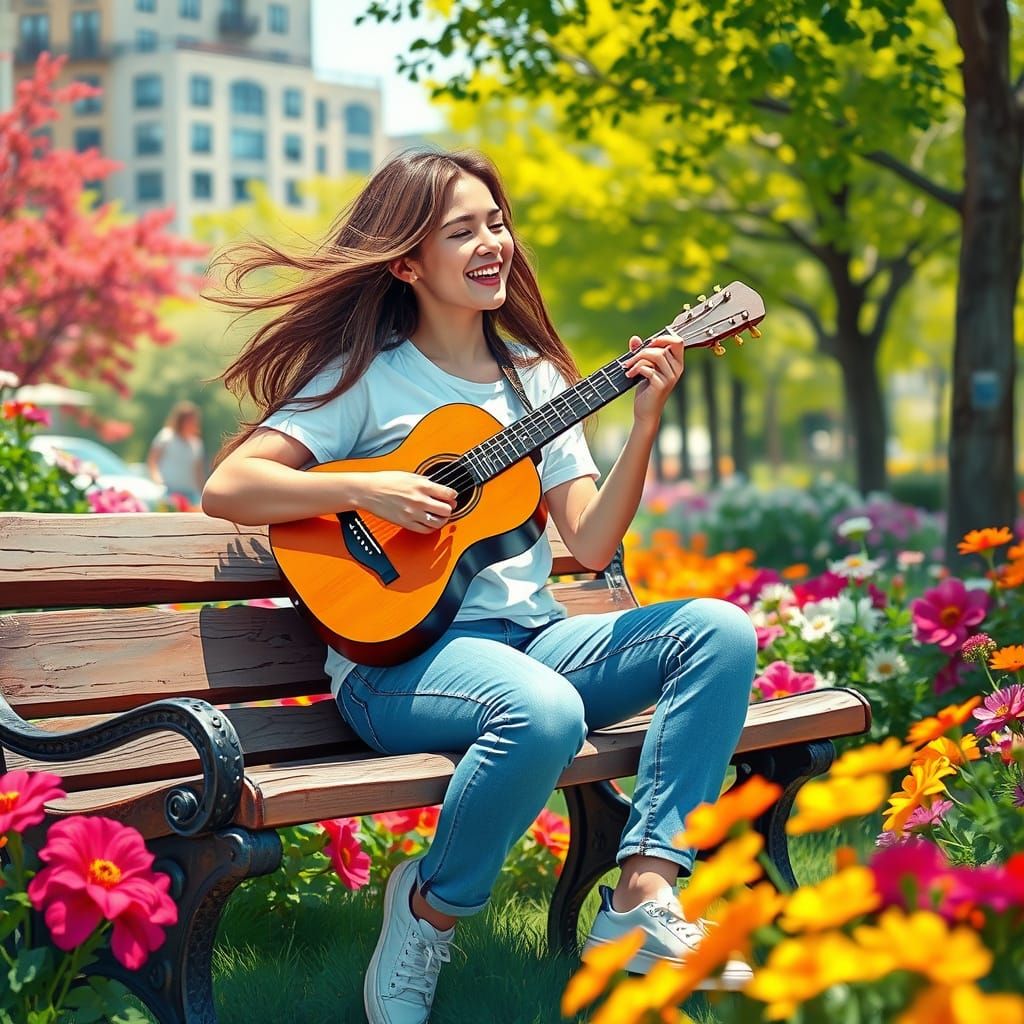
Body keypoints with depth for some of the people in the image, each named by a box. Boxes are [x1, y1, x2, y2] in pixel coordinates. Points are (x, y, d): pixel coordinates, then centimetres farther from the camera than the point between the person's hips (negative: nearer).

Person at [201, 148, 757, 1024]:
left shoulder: (536, 376, 15)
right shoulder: (368, 376, 0)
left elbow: (591, 545, 5)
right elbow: (228, 488, -10)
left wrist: (645, 423, -7)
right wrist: (367, 490, -19)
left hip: (531, 634, 6)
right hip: (402, 651, -6)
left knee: (721, 630, -15)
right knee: (545, 713, -38)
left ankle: (642, 897, -21)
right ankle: (431, 911, -10)